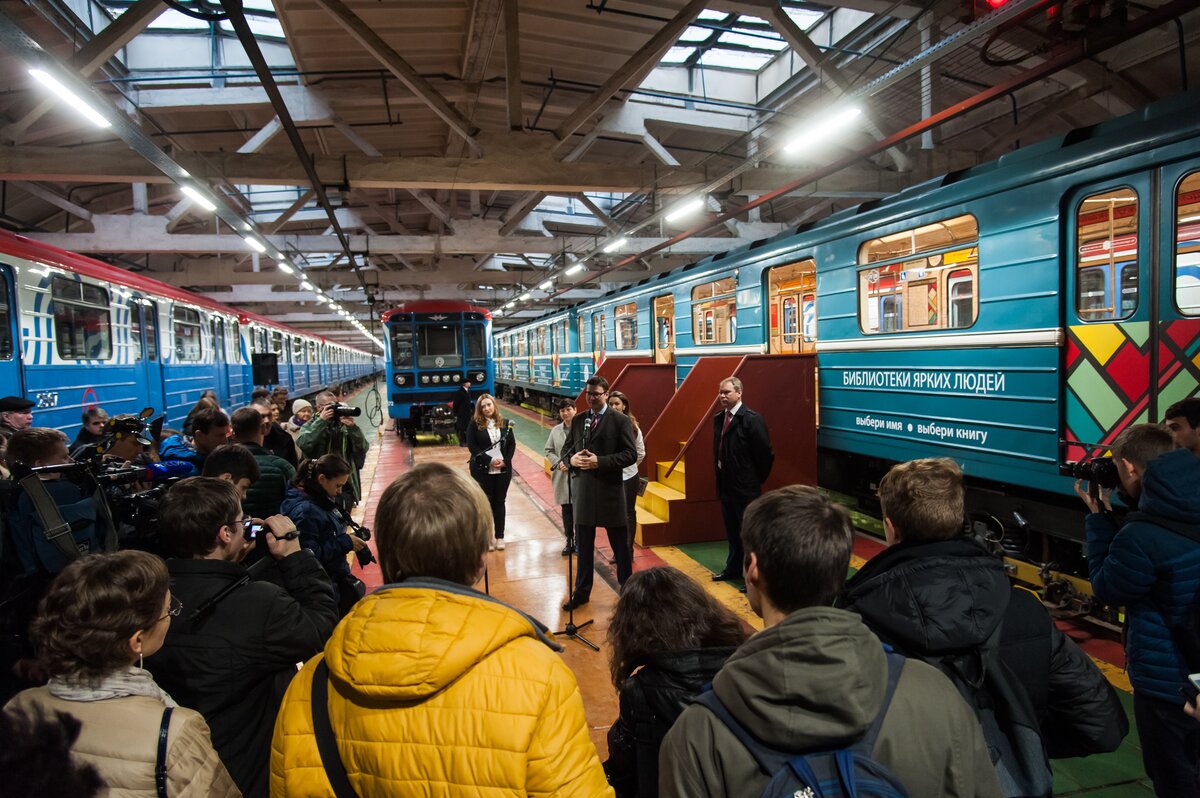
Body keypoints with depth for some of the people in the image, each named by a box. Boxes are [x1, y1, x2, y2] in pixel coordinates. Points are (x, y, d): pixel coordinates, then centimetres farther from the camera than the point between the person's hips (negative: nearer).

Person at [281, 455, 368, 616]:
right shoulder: (303, 510, -22)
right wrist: (345, 543, -21)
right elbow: (308, 554, -26)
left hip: (336, 577, 9)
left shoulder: (323, 500, 6)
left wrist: (351, 538, 2)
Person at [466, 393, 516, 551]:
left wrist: (505, 461, -11)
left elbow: (512, 443, 5)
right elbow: (471, 446, -9)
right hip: (482, 470, -2)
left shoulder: (504, 423, 5)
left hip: (503, 470, 2)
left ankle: (499, 536, 17)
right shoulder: (475, 424, -3)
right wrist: (489, 461, -17)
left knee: (499, 502, 8)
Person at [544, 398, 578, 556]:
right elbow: (548, 450, 11)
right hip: (562, 476, 4)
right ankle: (569, 541, 25)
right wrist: (558, 462, -4)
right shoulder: (556, 430, 7)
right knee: (566, 509, 12)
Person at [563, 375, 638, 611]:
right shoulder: (578, 420, 8)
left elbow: (631, 454, -12)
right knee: (583, 544, 13)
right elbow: (567, 448, 14)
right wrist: (572, 459, -9)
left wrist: (600, 461, -20)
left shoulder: (620, 421, -6)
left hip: (610, 490, -4)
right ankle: (582, 591, 25)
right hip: (583, 489, 4)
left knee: (620, 544, 10)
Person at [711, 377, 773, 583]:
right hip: (725, 485, 7)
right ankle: (734, 567, 33)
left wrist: (758, 479, -6)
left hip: (745, 488, -7)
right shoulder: (718, 419, 7)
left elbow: (765, 454, -14)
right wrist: (721, 475, 12)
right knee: (732, 531, 19)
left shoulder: (752, 419, -16)